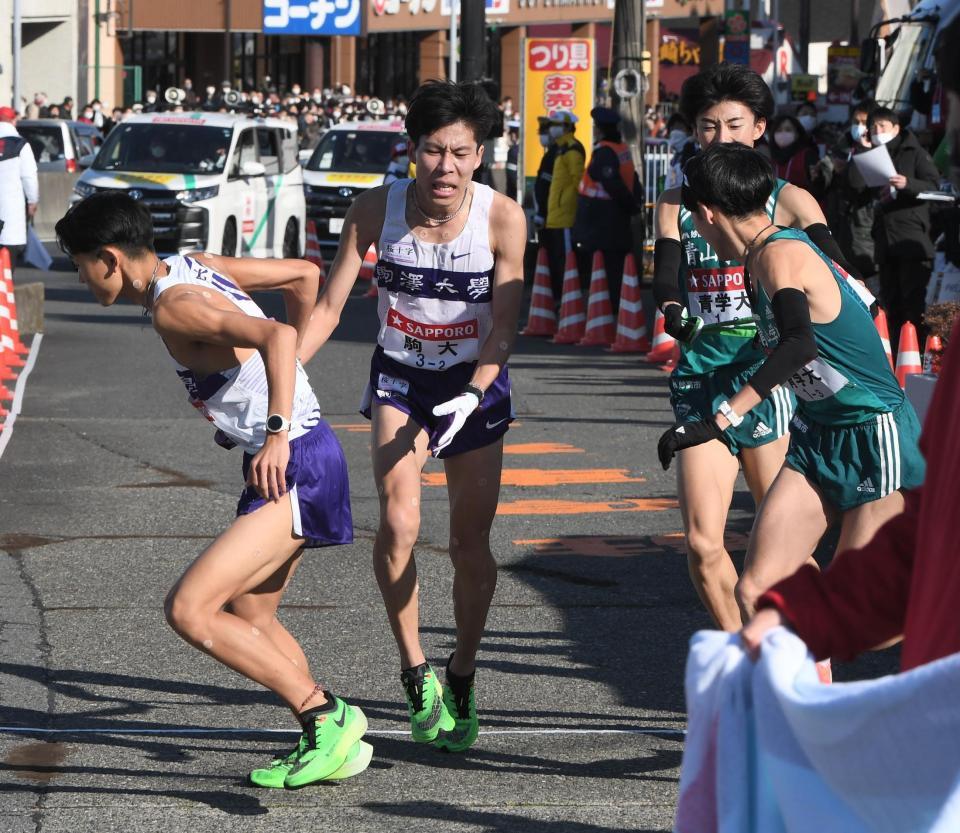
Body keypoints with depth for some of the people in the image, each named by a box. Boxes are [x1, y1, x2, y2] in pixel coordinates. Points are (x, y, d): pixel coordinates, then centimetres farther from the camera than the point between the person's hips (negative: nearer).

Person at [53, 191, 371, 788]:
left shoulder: (173, 306, -17)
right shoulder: (194, 266, 11)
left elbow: (277, 335, -32)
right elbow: (305, 275, 19)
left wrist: (278, 432, -36)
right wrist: (293, 361, 29)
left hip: (296, 466, -10)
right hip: (294, 463, 10)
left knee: (188, 610, -15)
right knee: (249, 617, 19)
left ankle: (327, 716, -9)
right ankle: (335, 743, 23)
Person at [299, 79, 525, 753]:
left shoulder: (502, 218, -18)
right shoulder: (376, 209, -16)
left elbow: (504, 325, -15)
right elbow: (328, 308, -10)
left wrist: (472, 395, -30)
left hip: (477, 381, 0)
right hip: (400, 377, 0)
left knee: (471, 541, 3)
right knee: (399, 523, -21)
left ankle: (462, 677, 25)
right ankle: (416, 672, -6)